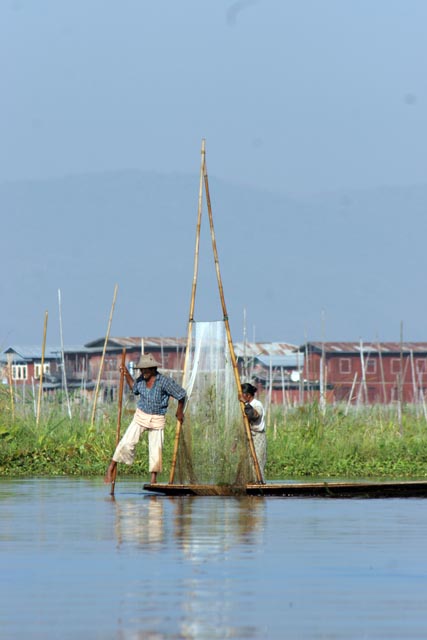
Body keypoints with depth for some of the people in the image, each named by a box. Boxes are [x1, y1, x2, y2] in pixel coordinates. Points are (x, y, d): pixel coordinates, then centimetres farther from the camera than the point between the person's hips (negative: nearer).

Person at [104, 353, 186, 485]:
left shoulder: (164, 382, -17)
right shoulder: (141, 380, -1)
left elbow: (181, 394, -7)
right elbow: (135, 388, 23)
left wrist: (180, 411, 5)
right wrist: (126, 375, 12)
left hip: (157, 420, -3)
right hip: (141, 417, 3)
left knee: (156, 449, 1)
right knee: (127, 442, -8)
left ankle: (153, 479, 13)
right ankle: (111, 468, 1)